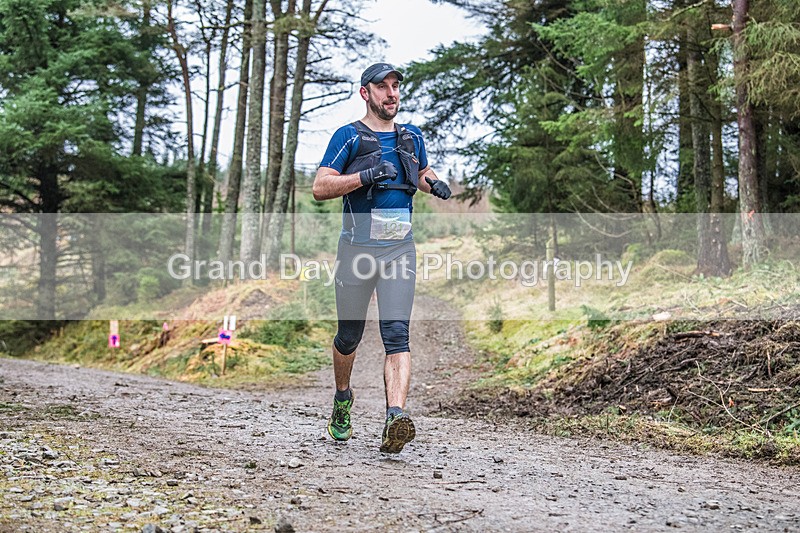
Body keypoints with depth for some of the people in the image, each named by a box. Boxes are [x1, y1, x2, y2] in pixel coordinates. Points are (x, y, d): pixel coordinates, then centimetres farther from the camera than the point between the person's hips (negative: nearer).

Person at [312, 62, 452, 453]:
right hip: (357, 248, -2)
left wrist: (435, 184, 8)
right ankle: (342, 400, 36)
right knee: (350, 335, 9)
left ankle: (396, 419, -23)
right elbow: (320, 188, -8)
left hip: (399, 249, 2)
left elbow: (422, 174, 32)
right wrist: (365, 176, -20)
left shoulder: (411, 137, 13)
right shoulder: (348, 137, -1)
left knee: (397, 334, -13)